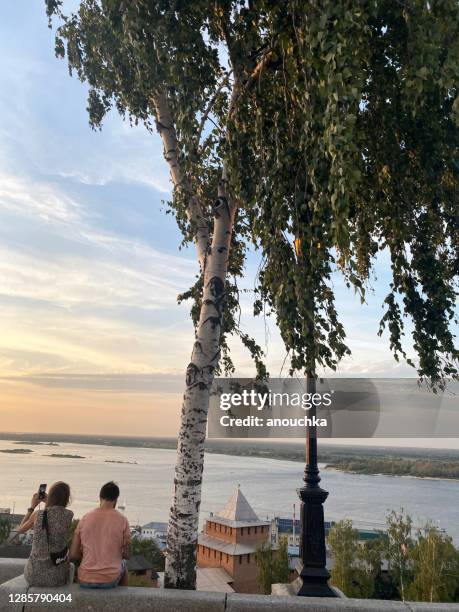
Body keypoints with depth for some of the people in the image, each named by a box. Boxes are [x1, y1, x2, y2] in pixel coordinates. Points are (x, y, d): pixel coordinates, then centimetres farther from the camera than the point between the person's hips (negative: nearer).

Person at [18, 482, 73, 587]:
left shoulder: (38, 514, -12)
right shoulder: (69, 515, -11)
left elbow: (20, 529, 9)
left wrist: (32, 507, 13)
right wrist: (48, 503, 15)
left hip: (35, 575, 0)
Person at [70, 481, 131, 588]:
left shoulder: (85, 518, -4)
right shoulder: (122, 520, -10)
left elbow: (73, 554, -1)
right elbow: (127, 555, -3)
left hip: (85, 580, 2)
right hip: (110, 580, -2)